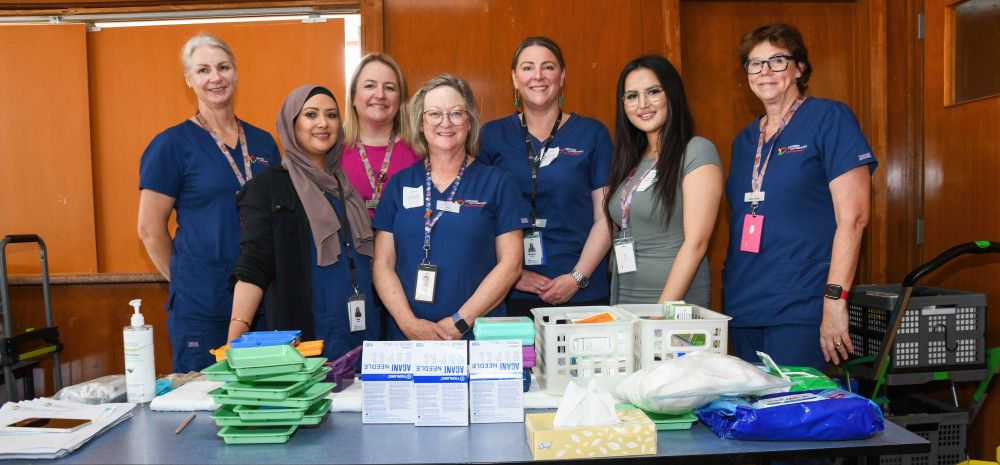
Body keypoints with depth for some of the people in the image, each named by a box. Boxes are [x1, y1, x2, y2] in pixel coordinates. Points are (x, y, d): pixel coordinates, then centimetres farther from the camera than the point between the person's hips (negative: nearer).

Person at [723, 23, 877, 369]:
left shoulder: (828, 118, -4)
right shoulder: (744, 140, 15)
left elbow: (853, 217, -11)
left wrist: (835, 299, -17)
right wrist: (730, 284, 12)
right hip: (741, 308, 7)